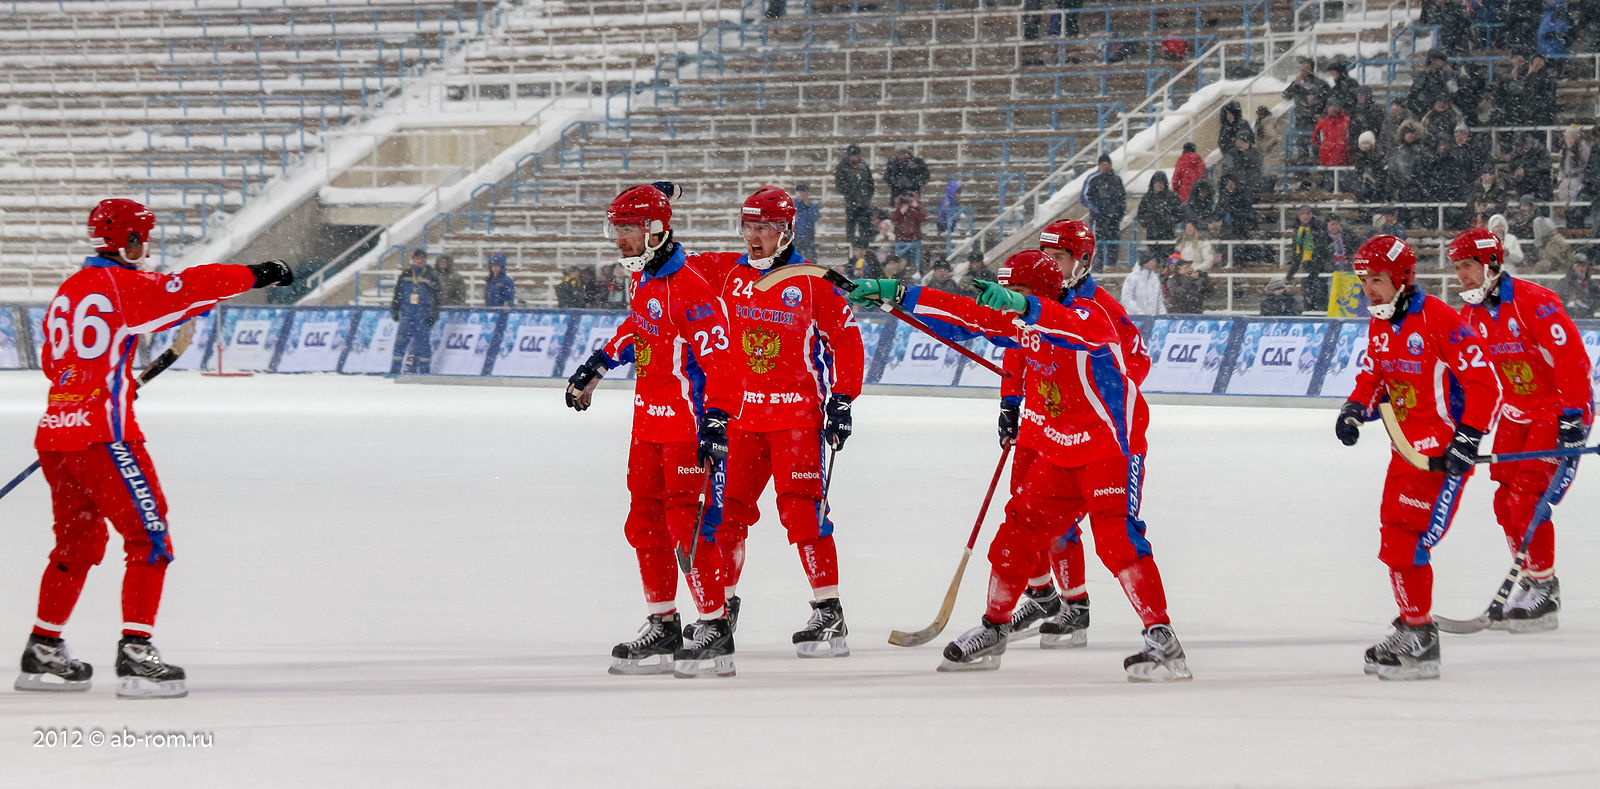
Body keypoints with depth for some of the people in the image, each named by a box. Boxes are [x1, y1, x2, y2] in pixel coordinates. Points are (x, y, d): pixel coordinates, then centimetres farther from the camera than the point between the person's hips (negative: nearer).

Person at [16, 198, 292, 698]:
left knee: (78, 543, 20)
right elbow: (190, 290, -16)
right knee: (150, 539, -4)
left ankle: (43, 653, 23)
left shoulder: (68, 291, 15)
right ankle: (135, 655, -11)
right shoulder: (124, 286, -8)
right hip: (102, 436, -8)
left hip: (55, 433, 8)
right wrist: (256, 276, -7)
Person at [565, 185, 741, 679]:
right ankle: (663, 629, 20)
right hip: (649, 424, 10)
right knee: (645, 524, 12)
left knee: (689, 527, -10)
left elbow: (719, 361, -24)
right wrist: (598, 365, 29)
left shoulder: (689, 289, -20)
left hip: (687, 425, -10)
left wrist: (716, 423, -31)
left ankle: (715, 629, -4)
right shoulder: (640, 278, 9)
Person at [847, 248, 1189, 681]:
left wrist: (1022, 306, -60)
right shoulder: (1016, 323, 3)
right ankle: (993, 631, 27)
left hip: (1112, 445, -8)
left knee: (1116, 536, -22)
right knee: (1020, 528, 10)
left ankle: (1163, 641, -23)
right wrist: (893, 293, 5)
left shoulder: (1088, 315, -21)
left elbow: (1078, 331, -45)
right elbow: (963, 314, 9)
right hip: (1057, 448, 8)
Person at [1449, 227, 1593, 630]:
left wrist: (1573, 417, -25)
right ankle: (1530, 582, 15)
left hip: (1558, 409, -8)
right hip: (1516, 412, 8)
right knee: (1506, 502, 3)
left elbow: (1572, 357, -24)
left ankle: (1544, 590, -7)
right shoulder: (1471, 314, 3)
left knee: (1527, 498, -15)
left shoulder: (1534, 302, -22)